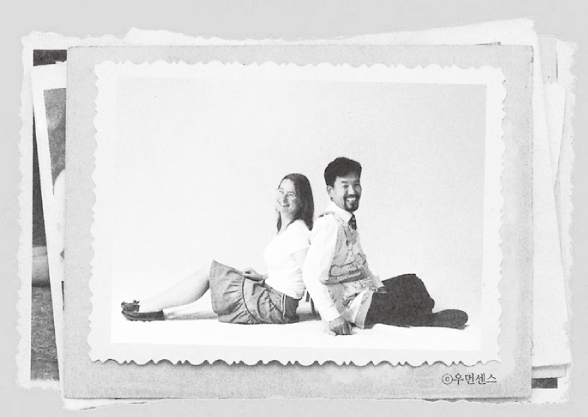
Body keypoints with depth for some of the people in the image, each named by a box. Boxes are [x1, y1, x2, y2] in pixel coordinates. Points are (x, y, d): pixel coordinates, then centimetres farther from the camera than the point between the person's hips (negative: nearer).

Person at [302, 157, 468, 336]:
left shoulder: (348, 220, 6)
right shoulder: (329, 224, -21)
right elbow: (311, 275, -26)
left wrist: (378, 285, 3)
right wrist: (332, 317, -28)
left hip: (363, 290, 10)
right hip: (348, 305, -10)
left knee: (411, 282, 15)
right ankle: (431, 320, 15)